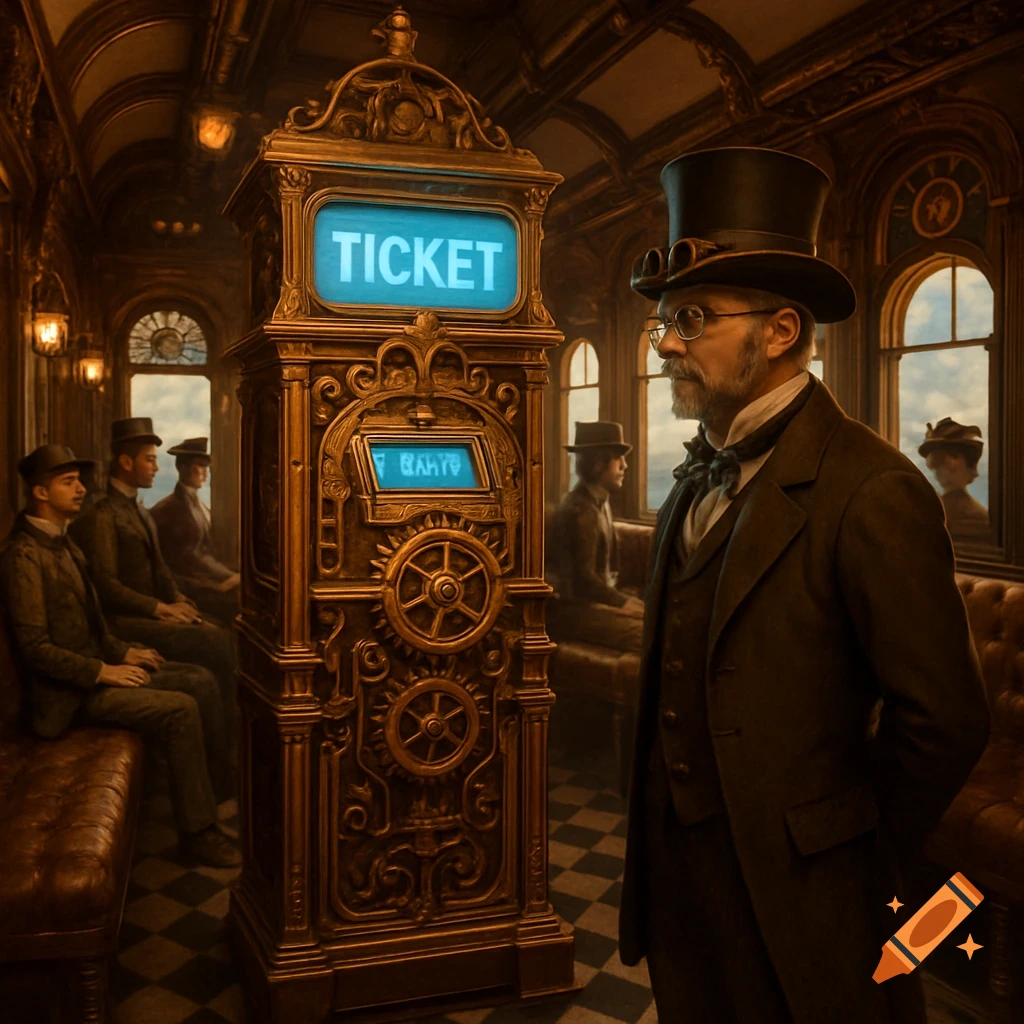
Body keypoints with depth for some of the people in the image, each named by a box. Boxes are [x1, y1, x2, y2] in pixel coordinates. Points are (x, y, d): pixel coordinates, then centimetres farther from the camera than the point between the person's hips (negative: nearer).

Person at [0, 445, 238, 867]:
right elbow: (34, 647, -22)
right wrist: (102, 672, -20)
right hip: (71, 691, -9)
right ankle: (198, 829, -10)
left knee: (201, 681, 1)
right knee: (181, 709, -21)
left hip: (96, 664, 9)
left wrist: (122, 652, 6)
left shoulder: (61, 541, 12)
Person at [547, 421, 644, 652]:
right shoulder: (579, 511, -19)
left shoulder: (600, 502, 10)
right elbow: (583, 577, -20)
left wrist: (622, 598, 4)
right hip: (575, 607, -9)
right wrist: (623, 603, -14)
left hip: (597, 597, 9)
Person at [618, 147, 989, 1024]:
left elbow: (943, 721, -19)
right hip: (680, 885, 7)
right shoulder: (695, 483, 5)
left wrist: (853, 866, -6)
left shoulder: (869, 491, -20)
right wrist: (662, 851, 10)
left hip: (795, 907, -7)